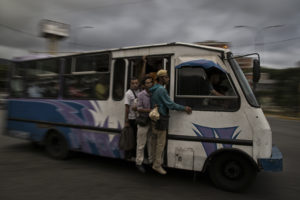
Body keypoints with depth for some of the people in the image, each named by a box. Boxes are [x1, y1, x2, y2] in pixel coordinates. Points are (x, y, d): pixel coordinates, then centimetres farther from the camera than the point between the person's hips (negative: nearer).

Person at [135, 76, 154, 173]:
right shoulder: (141, 95, -9)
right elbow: (139, 109, -13)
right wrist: (150, 110, -22)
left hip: (152, 121, 5)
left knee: (151, 143, 15)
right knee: (141, 144, 3)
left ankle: (151, 160, 29)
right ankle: (139, 163, 16)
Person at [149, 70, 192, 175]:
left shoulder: (153, 89, 13)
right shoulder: (161, 90, -18)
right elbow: (170, 104, -20)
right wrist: (184, 108, -15)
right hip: (161, 119, -10)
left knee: (156, 141, 18)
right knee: (161, 142, -2)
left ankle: (155, 161, 30)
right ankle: (157, 165, 7)